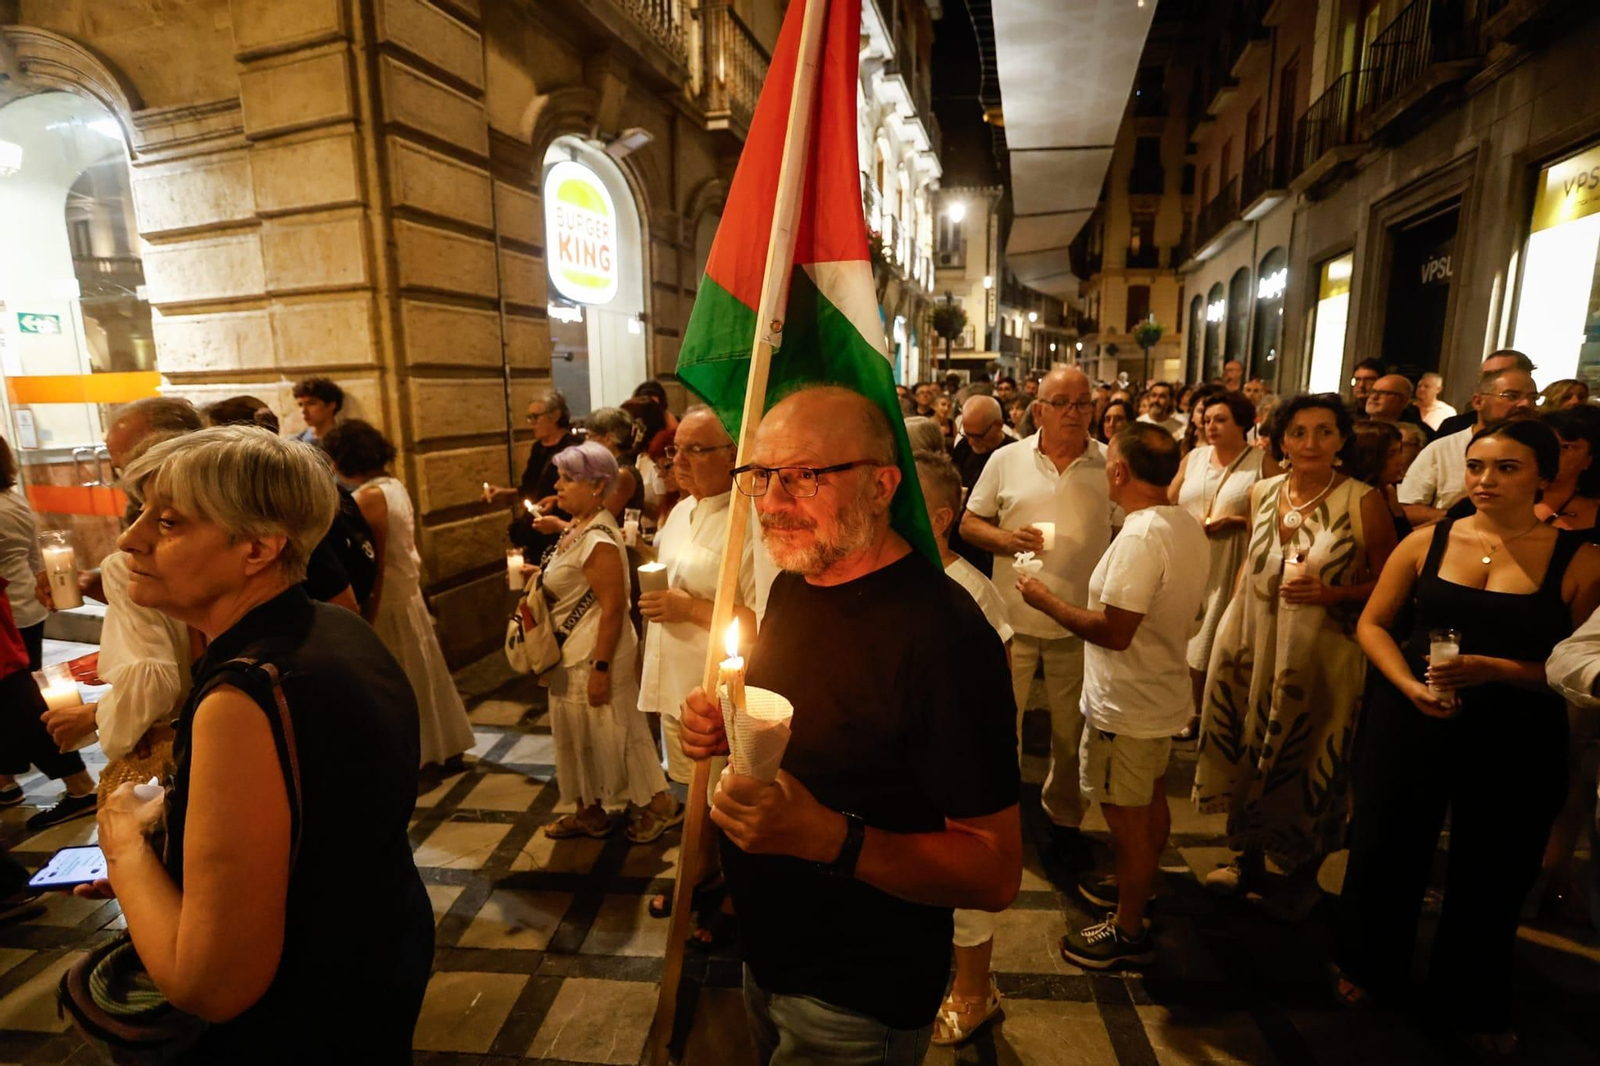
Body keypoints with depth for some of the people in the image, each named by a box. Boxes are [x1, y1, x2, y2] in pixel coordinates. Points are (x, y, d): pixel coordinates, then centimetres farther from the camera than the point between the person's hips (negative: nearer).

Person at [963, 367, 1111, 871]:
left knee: (1072, 730, 14)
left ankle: (1064, 818, 35)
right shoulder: (1007, 460, 0)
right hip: (1012, 616, 0)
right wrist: (1007, 539, -15)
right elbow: (970, 523, 4)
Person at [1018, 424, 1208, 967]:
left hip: (1127, 707, -9)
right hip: (1163, 692, 10)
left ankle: (1128, 931, 24)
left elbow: (1114, 631, -30)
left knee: (1127, 816, 7)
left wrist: (1048, 601, -19)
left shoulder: (1140, 536, -29)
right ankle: (1135, 883, 47)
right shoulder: (1187, 524, 1)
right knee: (1151, 801, 25)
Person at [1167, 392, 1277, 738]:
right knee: (1191, 640, 8)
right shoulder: (1193, 458, 10)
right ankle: (1193, 713, 22)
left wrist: (1237, 521, -17)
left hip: (1233, 569, -4)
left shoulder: (1262, 462, -2)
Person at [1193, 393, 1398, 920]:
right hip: (1253, 644, 4)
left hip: (1321, 655, -4)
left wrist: (1330, 594, -22)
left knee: (1307, 764, 10)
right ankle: (1249, 860, 36)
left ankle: (1304, 877, 34)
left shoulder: (1362, 502, -11)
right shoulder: (1262, 493, 3)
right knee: (1249, 753, 15)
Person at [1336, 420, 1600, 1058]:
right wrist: (1409, 684, -12)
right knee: (1386, 849, 13)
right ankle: (1372, 969, 39)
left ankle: (1471, 1001, 41)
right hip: (1409, 722, 1)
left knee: (1492, 871, 15)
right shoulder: (1427, 542, -1)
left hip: (1517, 738, -1)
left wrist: (1494, 670, -21)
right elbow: (1372, 623, 3)